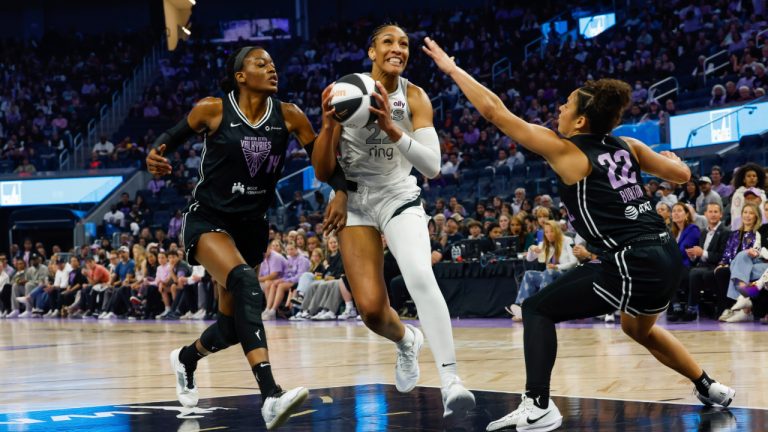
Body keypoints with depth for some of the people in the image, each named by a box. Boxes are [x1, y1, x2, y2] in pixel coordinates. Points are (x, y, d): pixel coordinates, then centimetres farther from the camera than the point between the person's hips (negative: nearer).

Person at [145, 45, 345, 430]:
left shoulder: (288, 116, -3)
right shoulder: (213, 109, -9)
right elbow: (173, 136, 4)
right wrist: (156, 154, -16)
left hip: (251, 225, 5)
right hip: (207, 220, -5)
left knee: (233, 325, 12)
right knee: (245, 283, -34)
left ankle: (186, 359, 50)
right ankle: (270, 396, -44)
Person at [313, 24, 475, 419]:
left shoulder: (414, 98, -9)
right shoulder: (343, 92, -9)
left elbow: (433, 167, -19)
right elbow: (322, 172, -8)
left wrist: (392, 128, -32)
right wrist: (328, 125, -27)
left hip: (400, 198, -1)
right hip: (354, 202, 1)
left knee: (421, 278, -29)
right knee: (370, 309, -7)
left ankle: (450, 381, -33)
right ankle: (406, 340, 29)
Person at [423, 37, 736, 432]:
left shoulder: (565, 152, -5)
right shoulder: (626, 147, 10)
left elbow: (495, 111, -3)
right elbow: (681, 174, 19)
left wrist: (452, 69, 5)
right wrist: (668, 160, 42)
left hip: (633, 266, -8)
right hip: (667, 257, 8)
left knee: (537, 309, 3)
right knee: (638, 328, 36)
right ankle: (710, 389, 43)